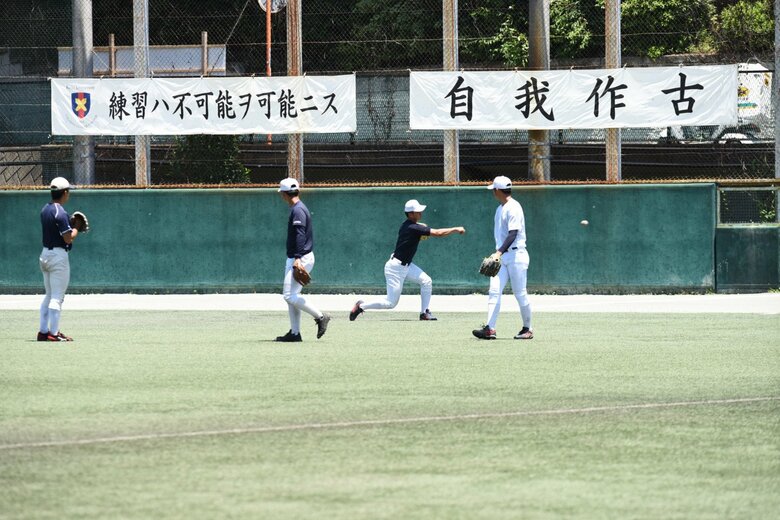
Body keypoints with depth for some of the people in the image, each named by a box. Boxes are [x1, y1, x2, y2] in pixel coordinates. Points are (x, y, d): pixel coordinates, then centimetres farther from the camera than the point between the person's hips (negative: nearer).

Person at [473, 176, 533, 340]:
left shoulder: (513, 208, -12)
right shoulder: (500, 208, 17)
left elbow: (513, 234, -21)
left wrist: (499, 252, -29)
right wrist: (497, 254, 21)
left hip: (516, 255, -8)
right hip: (502, 257, 9)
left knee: (520, 293, -1)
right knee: (494, 290, -5)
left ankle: (527, 329, 11)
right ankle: (490, 329, -13)